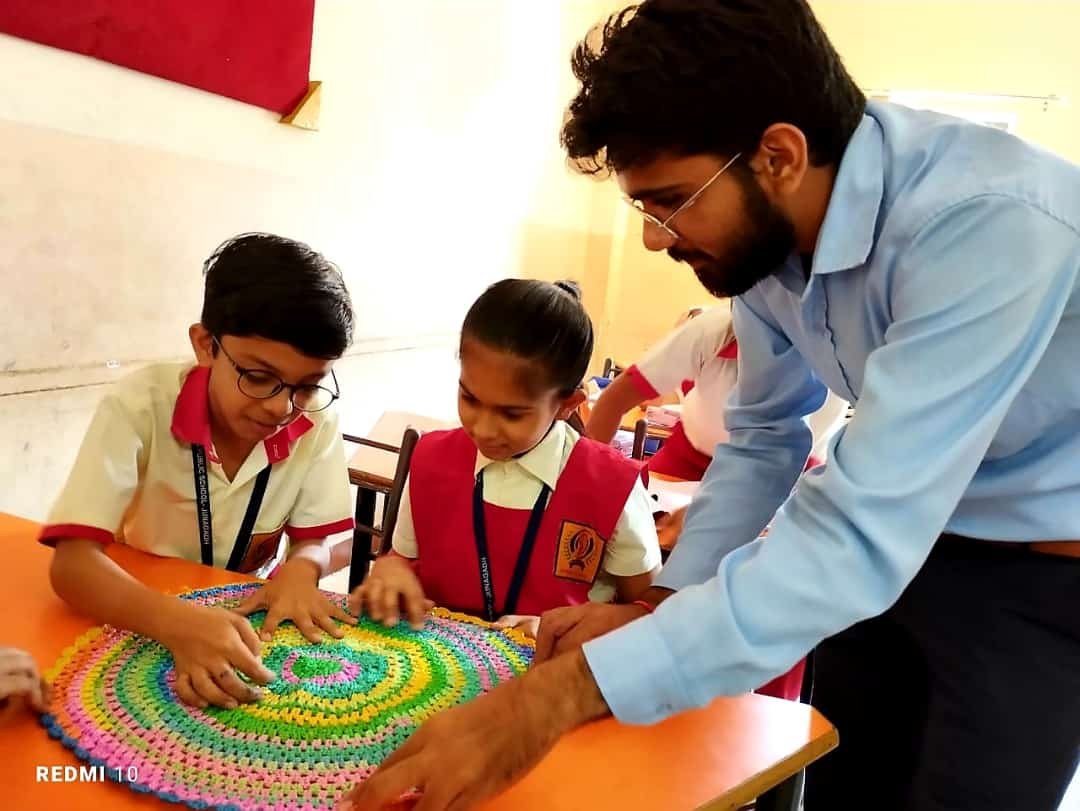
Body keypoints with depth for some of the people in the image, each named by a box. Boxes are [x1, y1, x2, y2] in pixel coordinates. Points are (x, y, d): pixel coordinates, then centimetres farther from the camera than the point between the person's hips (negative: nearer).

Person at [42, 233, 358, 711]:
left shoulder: (316, 419, -13)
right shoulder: (139, 405, -19)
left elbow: (316, 543, -4)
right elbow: (72, 563, -23)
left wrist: (300, 569, -26)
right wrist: (181, 624, -38)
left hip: (243, 620, 2)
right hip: (135, 626, -1)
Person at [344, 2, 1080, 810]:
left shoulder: (994, 224, -33)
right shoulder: (763, 227, -11)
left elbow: (857, 539, -40)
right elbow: (762, 438, 1)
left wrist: (560, 696, -41)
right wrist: (660, 608, -8)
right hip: (899, 538, 5)